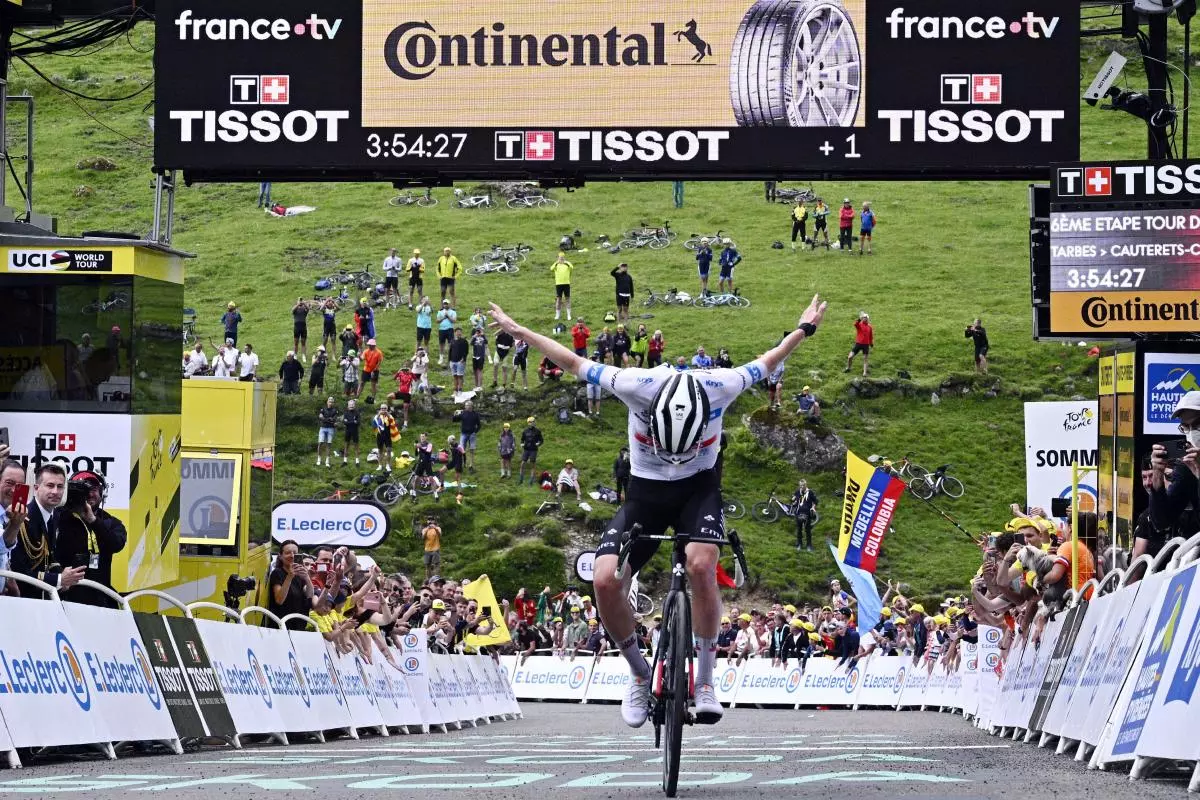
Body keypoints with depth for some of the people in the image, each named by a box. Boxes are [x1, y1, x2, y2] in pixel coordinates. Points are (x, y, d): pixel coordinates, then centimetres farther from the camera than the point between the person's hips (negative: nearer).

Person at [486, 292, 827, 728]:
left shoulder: (720, 386, -27)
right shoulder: (637, 385, -29)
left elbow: (767, 361, -4)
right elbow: (574, 362, -11)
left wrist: (804, 329, 12)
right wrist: (519, 332, -1)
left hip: (698, 488, -1)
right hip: (645, 491, 1)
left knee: (701, 565, -32)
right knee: (605, 580, -21)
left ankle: (705, 681, -17)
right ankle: (640, 674, 3)